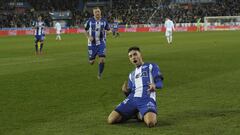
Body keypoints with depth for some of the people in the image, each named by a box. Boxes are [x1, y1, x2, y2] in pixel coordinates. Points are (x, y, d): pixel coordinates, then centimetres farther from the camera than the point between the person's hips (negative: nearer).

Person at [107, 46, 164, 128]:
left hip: (147, 99, -5)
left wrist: (154, 86, -21)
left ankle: (143, 116, 2)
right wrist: (126, 91, 0)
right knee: (111, 120, -14)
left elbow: (159, 82, 3)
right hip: (132, 99, 5)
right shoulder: (131, 75, 30)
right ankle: (134, 114, 11)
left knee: (150, 123, -35)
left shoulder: (151, 66, 16)